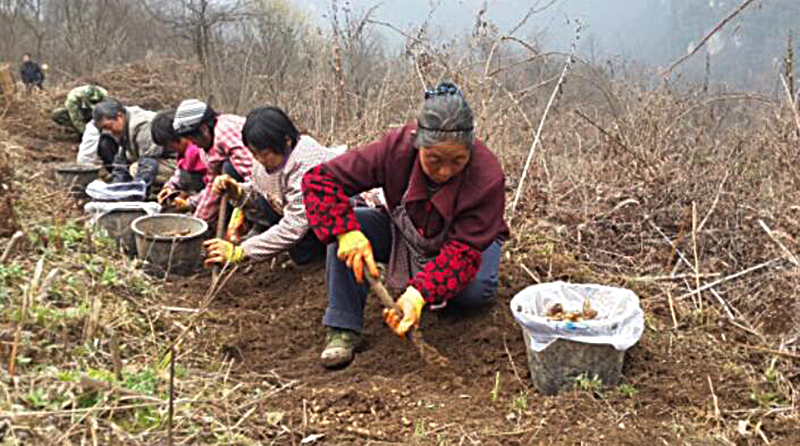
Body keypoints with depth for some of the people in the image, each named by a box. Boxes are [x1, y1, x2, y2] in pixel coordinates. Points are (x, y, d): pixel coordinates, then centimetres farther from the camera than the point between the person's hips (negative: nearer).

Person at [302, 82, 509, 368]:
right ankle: (343, 327, -18)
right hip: (403, 235, 2)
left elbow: (464, 248, -35)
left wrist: (420, 294, -51)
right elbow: (319, 178, -27)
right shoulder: (396, 148, -29)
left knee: (475, 290, -34)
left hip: (467, 239, -1)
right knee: (343, 227, -25)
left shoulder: (488, 176, -33)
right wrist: (347, 233, -42)